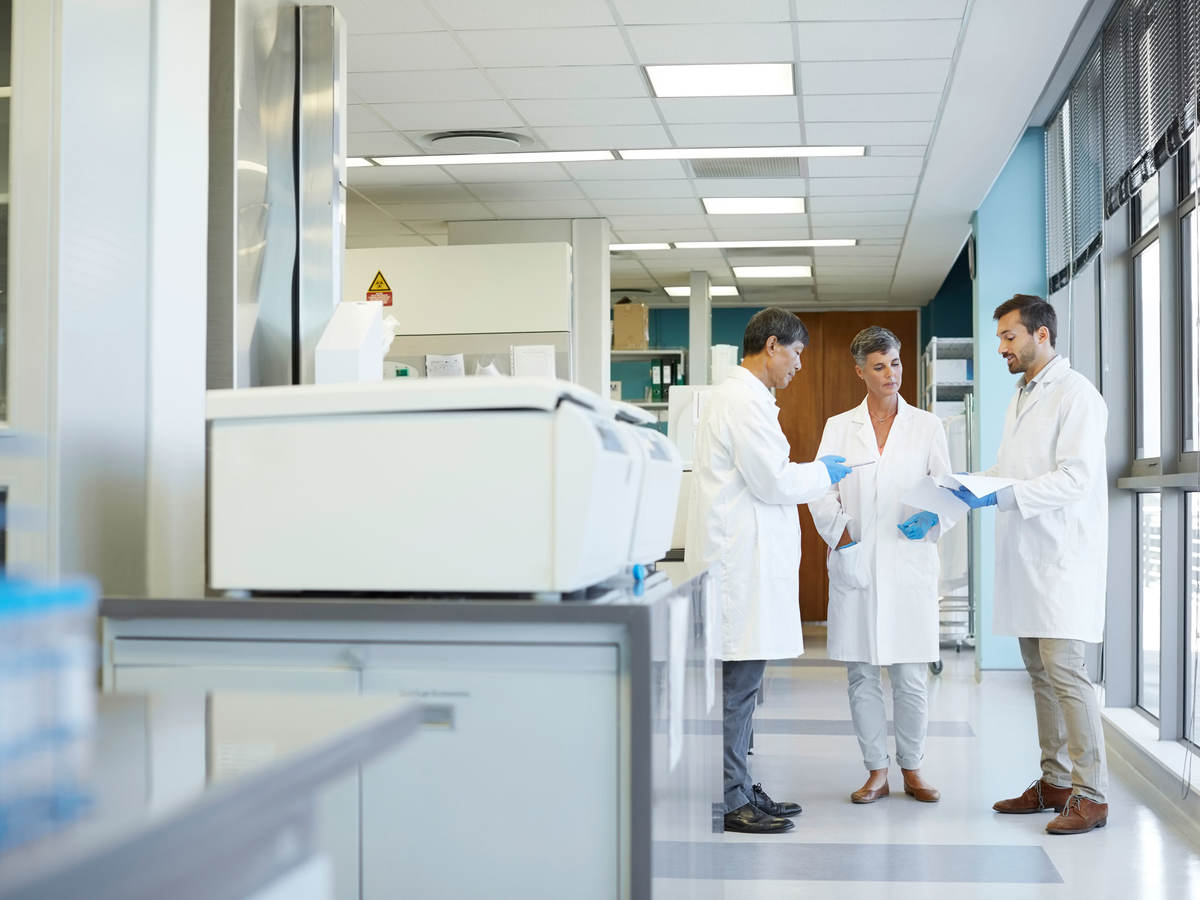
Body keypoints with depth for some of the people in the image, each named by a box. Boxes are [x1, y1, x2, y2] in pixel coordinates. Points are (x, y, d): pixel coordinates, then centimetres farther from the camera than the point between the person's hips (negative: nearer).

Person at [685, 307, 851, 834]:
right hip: (741, 563, -11)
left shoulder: (740, 396, 20)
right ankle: (730, 801, 1)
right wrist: (823, 473, -1)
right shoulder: (743, 400, -15)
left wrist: (811, 475, 18)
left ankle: (739, 790, 21)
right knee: (737, 682, -5)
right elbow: (772, 480, -17)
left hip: (743, 561, 11)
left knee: (741, 682, 14)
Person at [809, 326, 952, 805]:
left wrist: (933, 519, -14)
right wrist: (840, 534, -10)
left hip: (909, 562, -1)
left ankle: (912, 769, 15)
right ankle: (876, 770, 15)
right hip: (855, 563, 1)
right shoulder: (838, 428, 9)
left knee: (909, 676, 0)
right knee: (861, 672, 4)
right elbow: (820, 492, 5)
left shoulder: (927, 426, 9)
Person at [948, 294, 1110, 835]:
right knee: (1040, 671, 11)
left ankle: (1091, 795, -5)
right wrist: (955, 496, 9)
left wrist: (1002, 496, -24)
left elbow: (1074, 479, -17)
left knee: (1063, 669, -11)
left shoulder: (1076, 394, -9)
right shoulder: (1021, 396, 19)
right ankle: (1054, 782, 19)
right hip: (1026, 557, 9)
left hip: (1064, 557, -9)